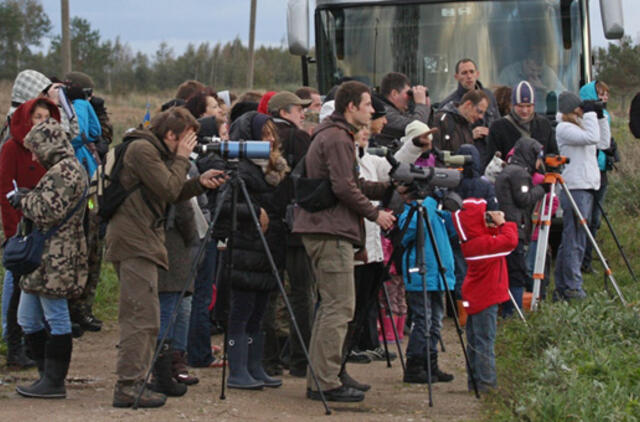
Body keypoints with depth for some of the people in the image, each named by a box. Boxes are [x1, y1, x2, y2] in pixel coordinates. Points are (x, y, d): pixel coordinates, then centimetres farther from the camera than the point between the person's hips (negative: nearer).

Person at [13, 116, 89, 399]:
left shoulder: (63, 171, -15)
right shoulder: (65, 169, 18)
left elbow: (49, 212, -22)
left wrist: (24, 200, -7)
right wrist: (27, 200, 11)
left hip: (55, 259, -11)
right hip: (44, 259, 11)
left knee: (56, 320, -5)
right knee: (28, 319, 14)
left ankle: (54, 382, 0)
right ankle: (49, 376, 19)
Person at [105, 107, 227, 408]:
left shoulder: (152, 150, 19)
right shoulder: (142, 149, -12)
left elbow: (171, 195, 18)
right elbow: (168, 190, -17)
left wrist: (199, 183, 5)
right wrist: (182, 159, -5)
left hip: (139, 241, 11)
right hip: (134, 242, -11)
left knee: (137, 316, 13)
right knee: (143, 316, -12)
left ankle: (130, 384, 17)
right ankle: (128, 386, -13)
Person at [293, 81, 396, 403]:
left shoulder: (329, 135, 21)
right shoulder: (337, 139, -12)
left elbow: (350, 185, 22)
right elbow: (343, 189, -19)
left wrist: (387, 188, 15)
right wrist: (375, 214, -8)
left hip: (320, 229, 11)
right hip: (331, 232, -11)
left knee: (330, 306, 13)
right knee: (340, 307, -10)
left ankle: (318, 380, 15)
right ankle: (327, 383, -10)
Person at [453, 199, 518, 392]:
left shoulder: (470, 241, 5)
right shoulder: (483, 243, -23)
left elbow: (496, 240, 17)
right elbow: (510, 240, -26)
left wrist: (496, 225, 1)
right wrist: (503, 223, -12)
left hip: (474, 299, 9)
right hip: (486, 300, -9)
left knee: (475, 341, 14)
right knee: (485, 341, -4)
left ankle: (475, 381, 20)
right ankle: (485, 381, -1)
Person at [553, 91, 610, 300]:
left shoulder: (581, 125, 18)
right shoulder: (564, 128, -11)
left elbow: (603, 143, 21)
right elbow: (592, 137, -23)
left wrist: (600, 117, 15)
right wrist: (590, 114, -12)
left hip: (587, 187, 10)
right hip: (574, 188, -10)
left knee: (573, 241, 10)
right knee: (574, 240, -8)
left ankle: (562, 288, 13)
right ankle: (572, 287, -7)